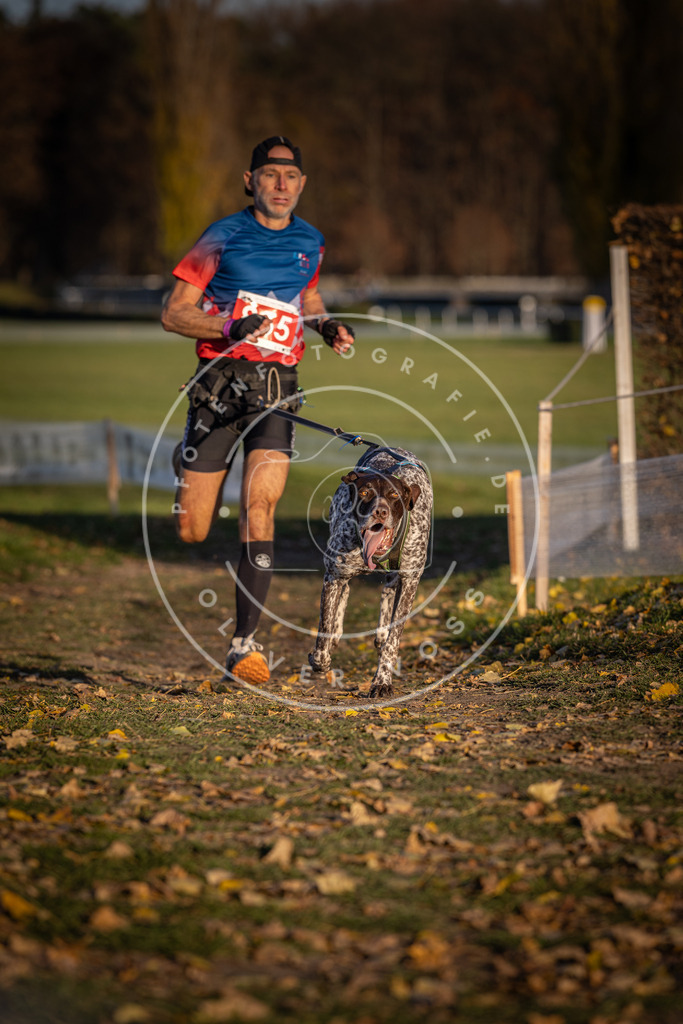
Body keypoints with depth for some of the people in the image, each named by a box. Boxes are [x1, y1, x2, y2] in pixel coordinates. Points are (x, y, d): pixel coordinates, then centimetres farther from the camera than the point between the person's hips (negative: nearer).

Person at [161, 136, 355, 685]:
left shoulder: (311, 242, 10)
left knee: (260, 507, -18)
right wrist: (228, 325, -20)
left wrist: (325, 324, 10)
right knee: (192, 532, -1)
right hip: (220, 383, -2)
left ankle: (245, 643, -15)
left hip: (277, 387, 2)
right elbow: (173, 313, -3)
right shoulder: (224, 238, -2)